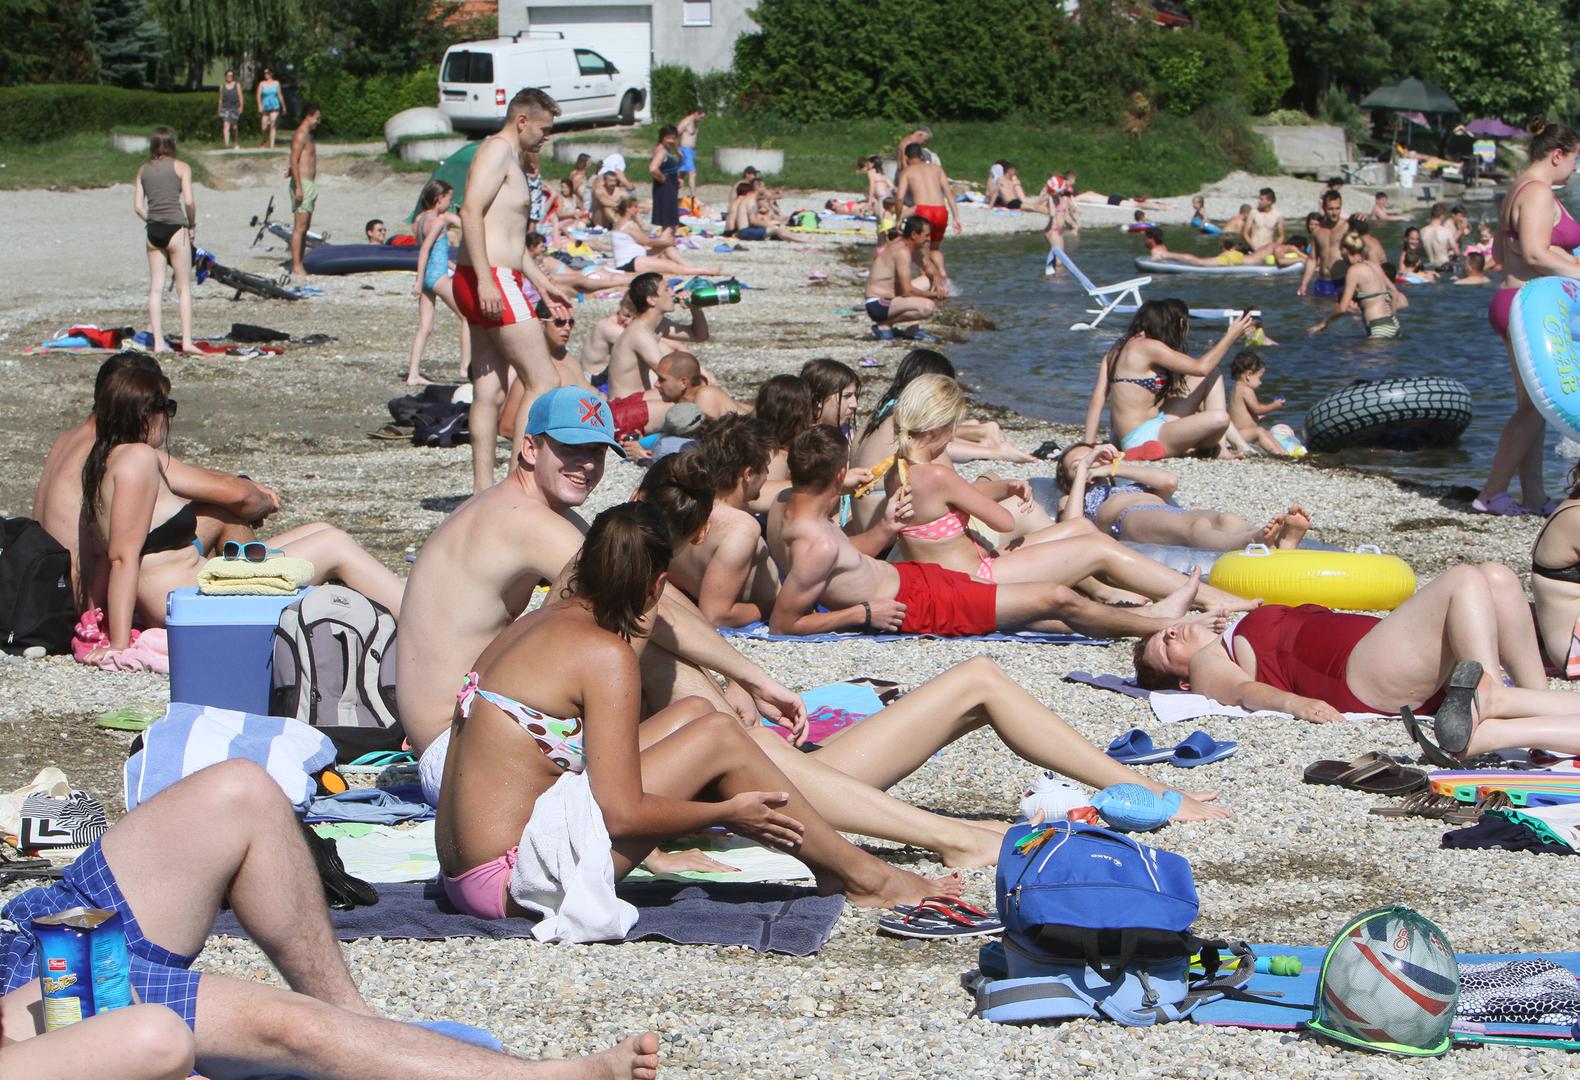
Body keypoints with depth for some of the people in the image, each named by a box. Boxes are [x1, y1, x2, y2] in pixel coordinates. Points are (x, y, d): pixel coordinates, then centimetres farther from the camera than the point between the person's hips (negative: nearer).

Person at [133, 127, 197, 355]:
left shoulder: (143, 169, 10)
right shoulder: (181, 167, -1)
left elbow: (137, 206, 5)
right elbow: (189, 201, -9)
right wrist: (192, 225, 5)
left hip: (152, 231, 4)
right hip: (175, 228, -4)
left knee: (155, 287, 7)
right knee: (184, 287, 1)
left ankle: (157, 341, 5)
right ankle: (187, 341, -4)